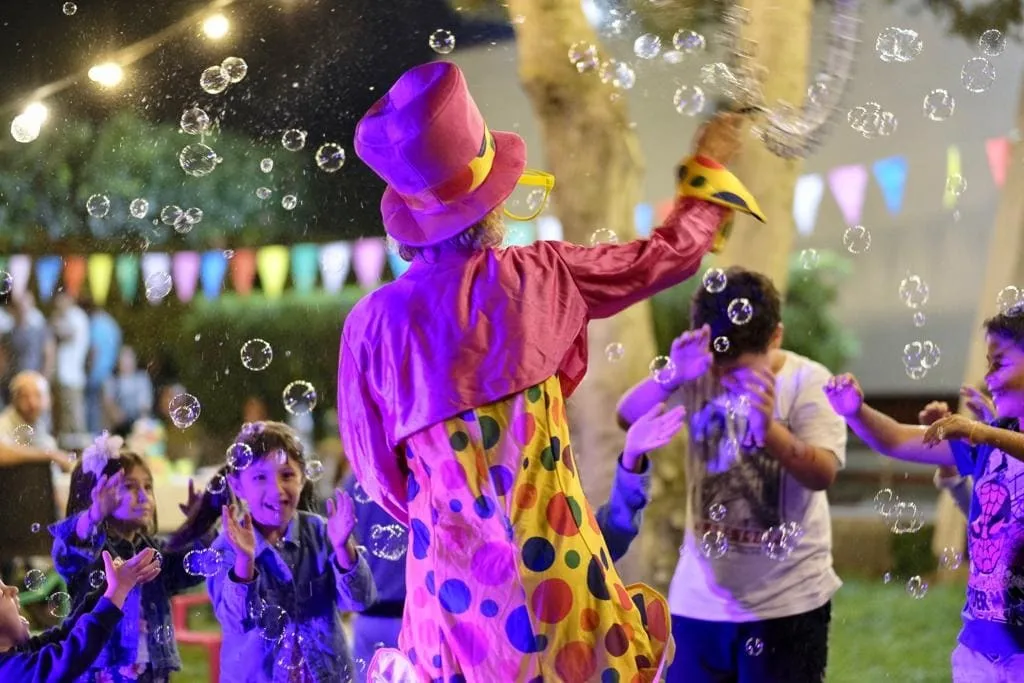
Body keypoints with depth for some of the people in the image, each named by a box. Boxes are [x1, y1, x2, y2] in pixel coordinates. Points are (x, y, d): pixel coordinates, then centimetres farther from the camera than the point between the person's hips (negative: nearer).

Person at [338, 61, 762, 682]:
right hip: (548, 556, 0)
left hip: (451, 564, 0)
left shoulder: (372, 322, -8)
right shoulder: (540, 278, -7)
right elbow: (673, 253, 9)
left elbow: (378, 473, 1)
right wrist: (710, 167, 26)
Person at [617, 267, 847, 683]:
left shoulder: (808, 382, -8)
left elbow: (823, 474, -22)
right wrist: (671, 376, -32)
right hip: (700, 598, 3)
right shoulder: (698, 376, 0)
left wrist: (770, 430, -40)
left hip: (786, 601, -3)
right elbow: (629, 417, -13)